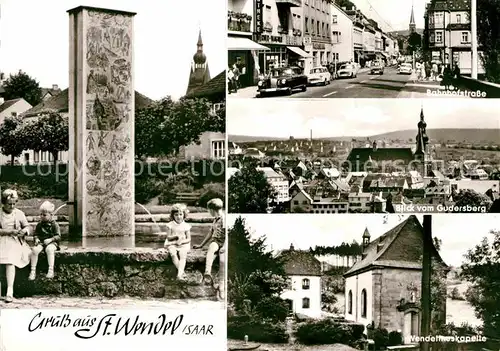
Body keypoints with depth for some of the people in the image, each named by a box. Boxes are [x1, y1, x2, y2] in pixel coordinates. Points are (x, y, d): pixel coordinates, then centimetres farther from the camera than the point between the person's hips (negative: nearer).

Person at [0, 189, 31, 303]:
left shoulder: (19, 213, 6)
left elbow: (27, 226, 14)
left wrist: (24, 231, -8)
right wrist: (9, 231, -16)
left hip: (14, 242, -1)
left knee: (10, 262, -20)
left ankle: (10, 291, -24)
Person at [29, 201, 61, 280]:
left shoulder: (54, 224, -1)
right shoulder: (39, 224, 11)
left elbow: (58, 236, -5)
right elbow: (35, 233, 19)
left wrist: (50, 239, -21)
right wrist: (36, 239, -3)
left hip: (52, 242, -3)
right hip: (41, 242, 4)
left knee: (49, 250, -38)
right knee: (34, 250, -28)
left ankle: (51, 270, -34)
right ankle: (33, 271, -19)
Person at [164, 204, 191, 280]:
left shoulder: (186, 226, -1)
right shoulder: (170, 225, 0)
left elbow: (189, 239, 0)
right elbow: (168, 237, 0)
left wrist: (181, 241, -17)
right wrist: (175, 236, -19)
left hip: (183, 244, 0)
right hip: (172, 244, 1)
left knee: (183, 256, -22)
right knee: (173, 254, -25)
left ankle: (179, 274, -31)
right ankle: (182, 271, -21)